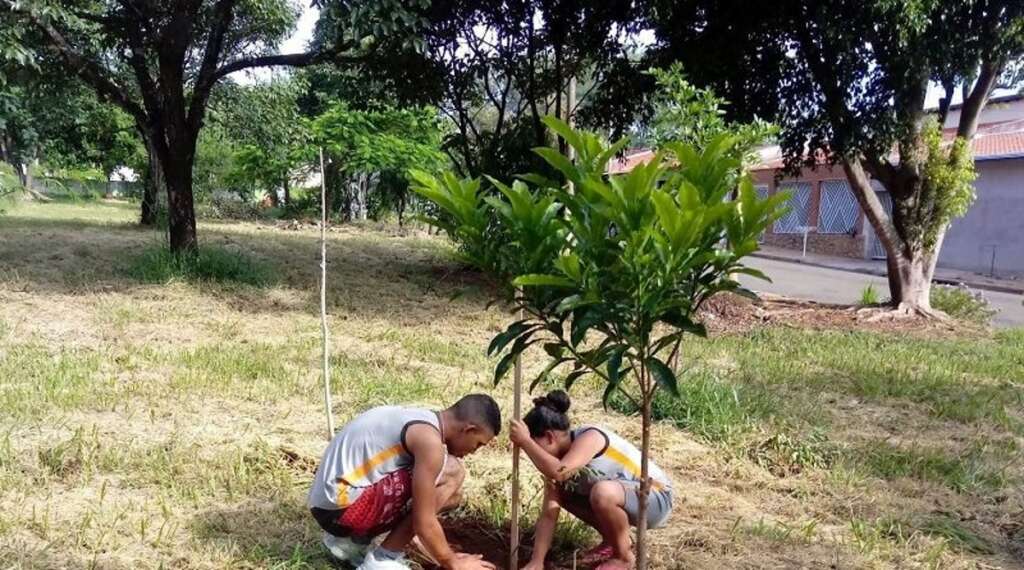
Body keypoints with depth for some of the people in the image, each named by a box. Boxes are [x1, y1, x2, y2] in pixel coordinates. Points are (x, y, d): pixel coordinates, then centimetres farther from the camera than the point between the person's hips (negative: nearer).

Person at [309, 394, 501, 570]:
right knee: (451, 472, -12)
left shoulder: (420, 420, 13)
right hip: (341, 506, -10)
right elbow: (424, 524, -14)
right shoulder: (429, 438, -17)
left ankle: (352, 541, 16)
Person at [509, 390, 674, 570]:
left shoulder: (589, 438, -26)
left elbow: (559, 472, -45)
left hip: (657, 498, -8)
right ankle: (613, 541, 15)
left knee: (602, 492, -36)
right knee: (560, 491, 2)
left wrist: (525, 441, -36)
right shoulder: (559, 458, -4)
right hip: (622, 495, 8)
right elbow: (548, 513, -7)